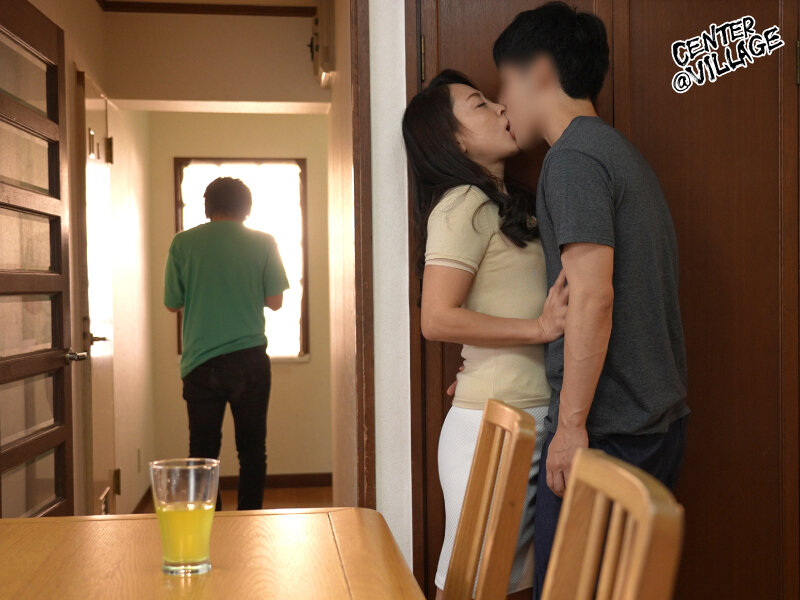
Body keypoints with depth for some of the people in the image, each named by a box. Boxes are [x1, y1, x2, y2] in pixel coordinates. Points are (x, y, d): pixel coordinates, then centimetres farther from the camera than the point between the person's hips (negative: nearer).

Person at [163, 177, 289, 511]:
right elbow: (275, 301, 1)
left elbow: (172, 303, 4)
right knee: (252, 449, 9)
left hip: (200, 363, 0)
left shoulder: (183, 243, 0)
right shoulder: (263, 243, 0)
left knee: (202, 452, 8)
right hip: (250, 360, 0)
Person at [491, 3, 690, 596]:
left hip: (608, 430, -10)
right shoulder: (621, 151, 19)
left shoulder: (573, 158, -12)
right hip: (660, 420, 10)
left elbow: (593, 298, -21)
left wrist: (572, 424, -18)